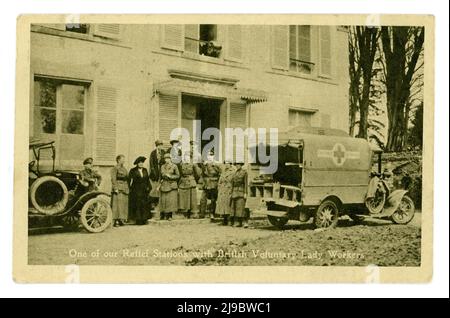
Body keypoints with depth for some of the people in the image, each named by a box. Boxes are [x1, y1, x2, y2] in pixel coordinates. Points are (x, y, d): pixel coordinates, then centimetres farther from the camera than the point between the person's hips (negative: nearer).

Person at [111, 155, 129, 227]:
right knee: (117, 204, -8)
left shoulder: (124, 169, 18)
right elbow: (113, 179, -12)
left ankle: (121, 219, 12)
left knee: (124, 205, 7)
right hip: (118, 189, -8)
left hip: (125, 189, 8)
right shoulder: (115, 169, -5)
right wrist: (115, 188, -18)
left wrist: (128, 188, 15)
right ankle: (116, 221, -6)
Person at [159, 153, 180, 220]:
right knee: (163, 200, 1)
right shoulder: (162, 167, 12)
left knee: (171, 200, -6)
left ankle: (169, 215, 2)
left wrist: (170, 176, -11)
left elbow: (178, 176, 0)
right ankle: (162, 215, 9)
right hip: (164, 185, 3)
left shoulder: (174, 166, -1)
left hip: (172, 185, -3)